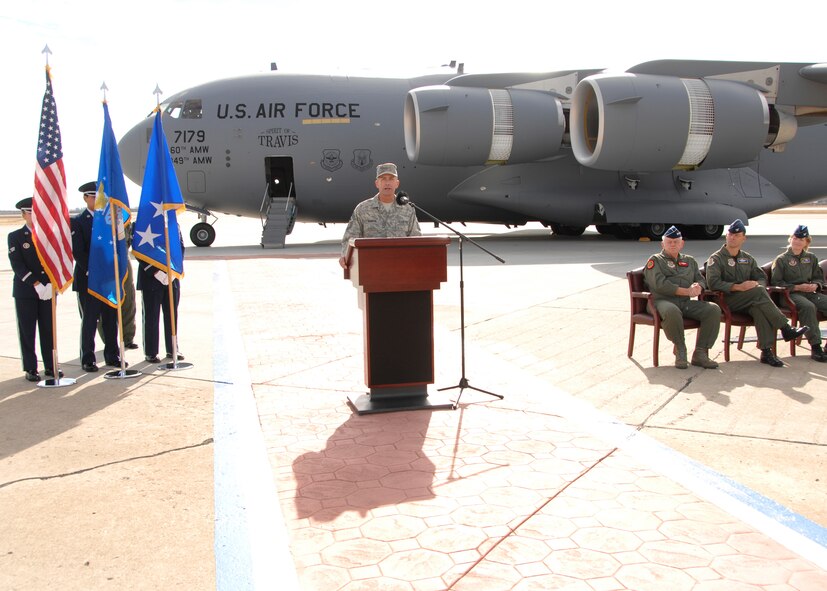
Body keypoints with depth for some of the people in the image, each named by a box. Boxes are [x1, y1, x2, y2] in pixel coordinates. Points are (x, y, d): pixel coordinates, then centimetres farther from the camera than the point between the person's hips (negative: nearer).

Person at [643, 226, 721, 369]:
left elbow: (701, 280, 20)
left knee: (714, 309, -19)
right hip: (663, 301, -5)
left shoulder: (689, 261, 28)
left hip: (687, 303, 5)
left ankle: (700, 353, -15)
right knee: (672, 312, -40)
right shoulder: (655, 260, 10)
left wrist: (698, 287, -7)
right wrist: (687, 291, -12)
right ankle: (680, 350, -17)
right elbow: (660, 284, -6)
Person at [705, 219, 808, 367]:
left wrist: (757, 284, -7)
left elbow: (762, 278, 19)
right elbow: (713, 283, -10)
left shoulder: (748, 258, 24)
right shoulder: (716, 259, 5)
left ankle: (767, 351, -40)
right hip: (727, 301, -4)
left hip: (750, 302, 4)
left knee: (759, 308, -34)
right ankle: (786, 329, -29)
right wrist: (737, 287, -19)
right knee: (758, 291, -32)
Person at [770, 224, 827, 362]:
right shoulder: (781, 259, 6)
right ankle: (815, 346, -34)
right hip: (790, 294, -5)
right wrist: (797, 287, -11)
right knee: (808, 307, -37)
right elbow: (776, 282, -1)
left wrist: (816, 285, 1)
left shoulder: (811, 258, 22)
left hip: (809, 293, 5)